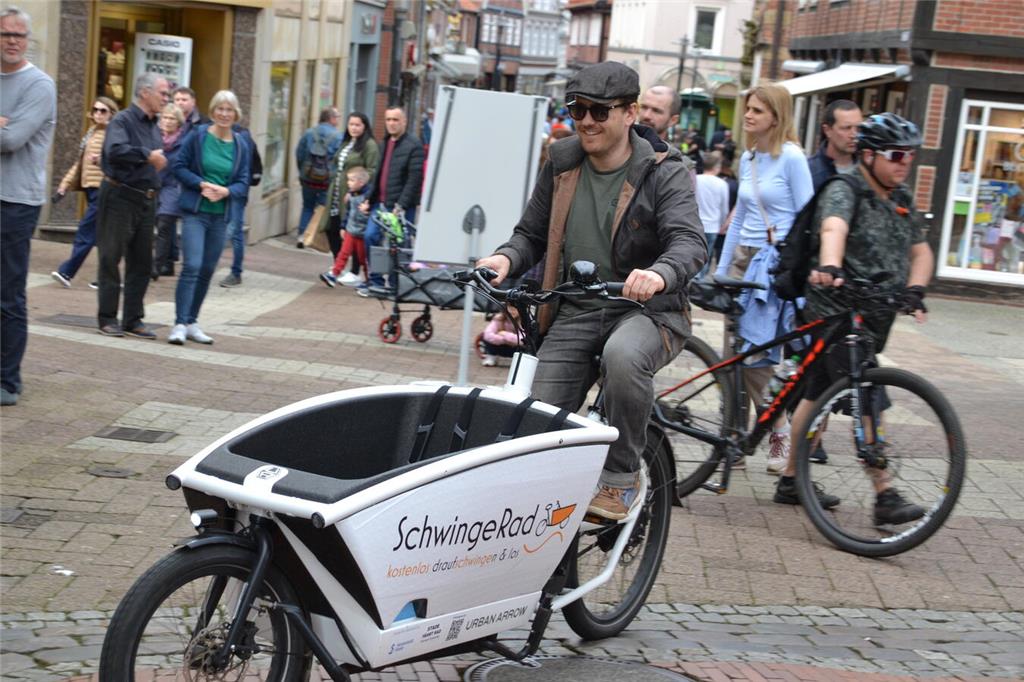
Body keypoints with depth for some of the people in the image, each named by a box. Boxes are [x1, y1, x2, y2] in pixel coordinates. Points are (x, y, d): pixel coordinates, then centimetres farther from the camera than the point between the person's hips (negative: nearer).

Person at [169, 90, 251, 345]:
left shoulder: (242, 145, 4)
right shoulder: (197, 136, -3)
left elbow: (243, 181, 5)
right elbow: (179, 166, -2)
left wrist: (226, 191, -15)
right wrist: (202, 184, -16)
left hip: (221, 215, 4)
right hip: (195, 211, -4)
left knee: (207, 271, 9)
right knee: (191, 266, -14)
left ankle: (191, 323, 20)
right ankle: (180, 324, -12)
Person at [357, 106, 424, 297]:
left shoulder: (413, 145, -9)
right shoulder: (386, 143, 16)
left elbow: (414, 179, -15)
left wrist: (401, 205, -19)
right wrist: (370, 198, 13)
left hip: (401, 207, -7)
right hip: (381, 203, 7)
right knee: (370, 237, 0)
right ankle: (376, 280, 12)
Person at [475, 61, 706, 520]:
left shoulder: (663, 172, -7)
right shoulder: (562, 165, 8)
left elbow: (691, 241, -22)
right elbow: (532, 234, 14)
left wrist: (660, 273, -45)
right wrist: (506, 258, -10)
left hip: (646, 309, -4)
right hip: (575, 313, 5)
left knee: (623, 355, -38)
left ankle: (620, 478, -18)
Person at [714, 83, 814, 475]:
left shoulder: (791, 157, -8)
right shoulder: (747, 159, 13)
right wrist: (721, 270, 18)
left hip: (775, 264, -7)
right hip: (743, 259, 7)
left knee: (754, 356, -10)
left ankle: (780, 434, 6)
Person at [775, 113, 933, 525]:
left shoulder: (901, 200, 14)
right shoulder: (844, 191, -11)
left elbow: (920, 250, 13)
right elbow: (833, 229, -32)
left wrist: (914, 292, -6)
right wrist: (829, 266, -53)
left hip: (875, 315, 8)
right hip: (838, 312, -8)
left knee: (820, 394, 15)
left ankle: (791, 481, 23)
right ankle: (885, 495, -10)